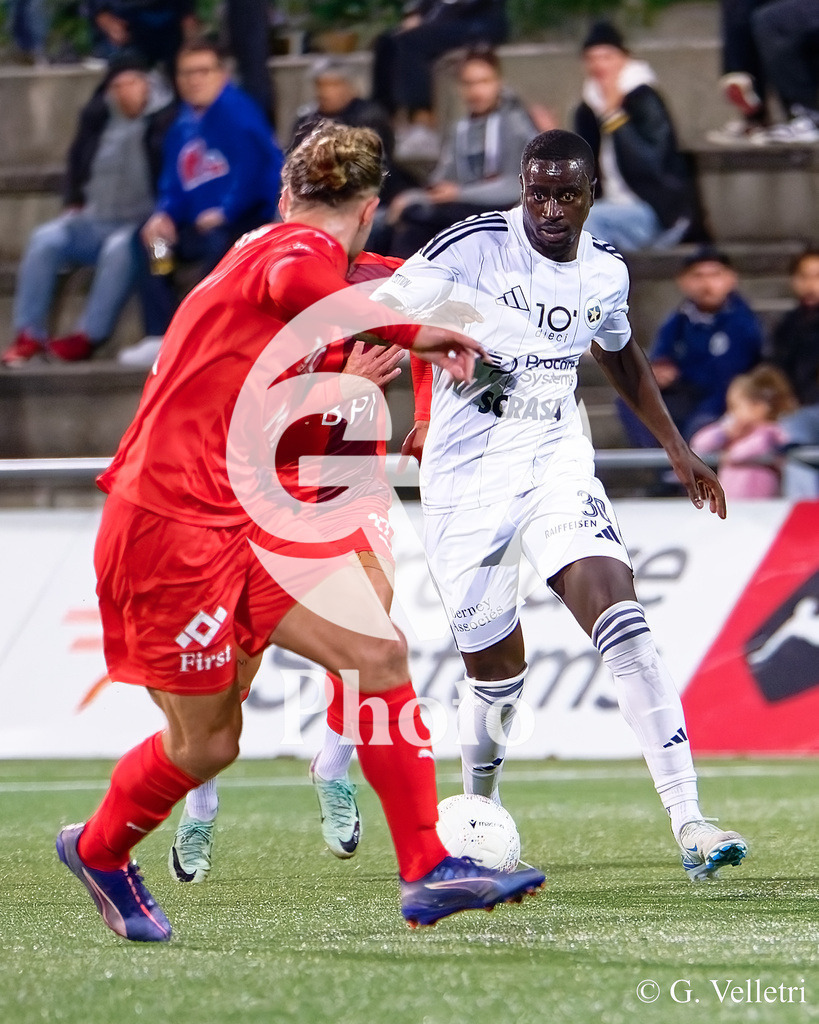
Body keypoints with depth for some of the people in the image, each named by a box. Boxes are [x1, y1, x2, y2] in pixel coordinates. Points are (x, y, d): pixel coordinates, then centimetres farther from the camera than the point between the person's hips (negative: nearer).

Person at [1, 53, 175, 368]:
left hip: (140, 224, -6)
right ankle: (29, 336, -20)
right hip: (95, 221, 6)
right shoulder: (97, 115, 8)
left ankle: (87, 338, -34)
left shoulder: (166, 121, -9)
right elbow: (77, 160, 24)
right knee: (45, 240, -16)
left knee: (120, 248, -37)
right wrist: (73, 202, 14)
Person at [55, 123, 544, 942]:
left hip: (253, 520, 9)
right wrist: (418, 334, -36)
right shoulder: (307, 249, -11)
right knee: (204, 743, 4)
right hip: (173, 527, -9)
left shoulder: (265, 248, 18)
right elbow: (296, 286, -39)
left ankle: (428, 870, -10)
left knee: (379, 655, -8)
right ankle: (97, 849, 32)